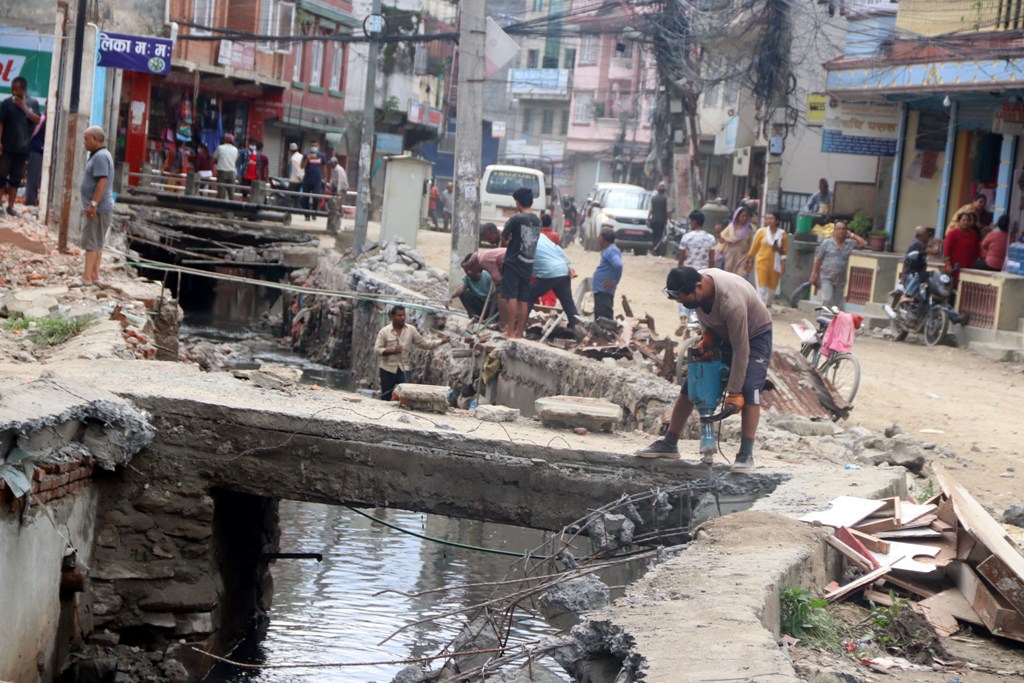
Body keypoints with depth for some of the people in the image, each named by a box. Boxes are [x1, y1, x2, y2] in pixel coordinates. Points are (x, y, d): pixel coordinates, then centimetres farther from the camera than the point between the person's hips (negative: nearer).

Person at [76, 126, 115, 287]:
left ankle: (87, 278, -8)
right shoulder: (97, 155, 17)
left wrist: (93, 204, -25)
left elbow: (102, 182, -25)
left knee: (91, 243, -9)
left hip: (98, 208, -11)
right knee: (97, 243, 13)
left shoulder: (100, 157, -17)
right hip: (98, 208, 11)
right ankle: (95, 276, 18)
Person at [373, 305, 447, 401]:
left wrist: (441, 341, -4)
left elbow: (424, 343, 6)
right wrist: (392, 351, -22)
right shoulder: (384, 331, -3)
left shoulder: (411, 330, 2)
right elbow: (377, 349, -6)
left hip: (404, 369, 1)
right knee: (385, 398, 5)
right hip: (387, 369, -1)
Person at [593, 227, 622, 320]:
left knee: (604, 317, -11)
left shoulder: (611, 251, -17)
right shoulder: (608, 250, 14)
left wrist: (614, 281, -24)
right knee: (599, 316, 16)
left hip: (604, 291, -11)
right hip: (600, 290, 11)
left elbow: (618, 265, -34)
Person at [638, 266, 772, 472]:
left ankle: (746, 455, -21)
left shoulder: (731, 301, -41)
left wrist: (733, 392, -30)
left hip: (755, 334, -7)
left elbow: (741, 349, -34)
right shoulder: (693, 286, -21)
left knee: (749, 390, -24)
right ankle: (669, 444, 9)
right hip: (723, 334, 7)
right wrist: (707, 338, -13)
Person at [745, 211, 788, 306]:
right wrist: (750, 260, 10)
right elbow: (754, 247, 6)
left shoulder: (782, 234, 1)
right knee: (762, 286, -9)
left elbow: (785, 250, 8)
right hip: (762, 262, -1)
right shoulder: (762, 232, -1)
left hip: (775, 264, 2)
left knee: (771, 287, 6)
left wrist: (779, 250, -12)